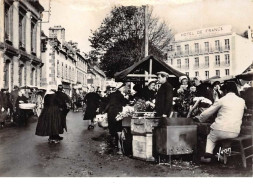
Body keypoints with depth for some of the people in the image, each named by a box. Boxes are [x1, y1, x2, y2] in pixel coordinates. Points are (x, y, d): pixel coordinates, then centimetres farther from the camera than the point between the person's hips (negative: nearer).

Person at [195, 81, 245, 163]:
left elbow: (208, 112, 5)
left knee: (210, 138, 25)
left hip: (221, 130, -4)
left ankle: (208, 156, 10)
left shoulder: (222, 100, -4)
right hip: (235, 133, 4)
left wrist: (199, 118, 22)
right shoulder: (242, 101, 7)